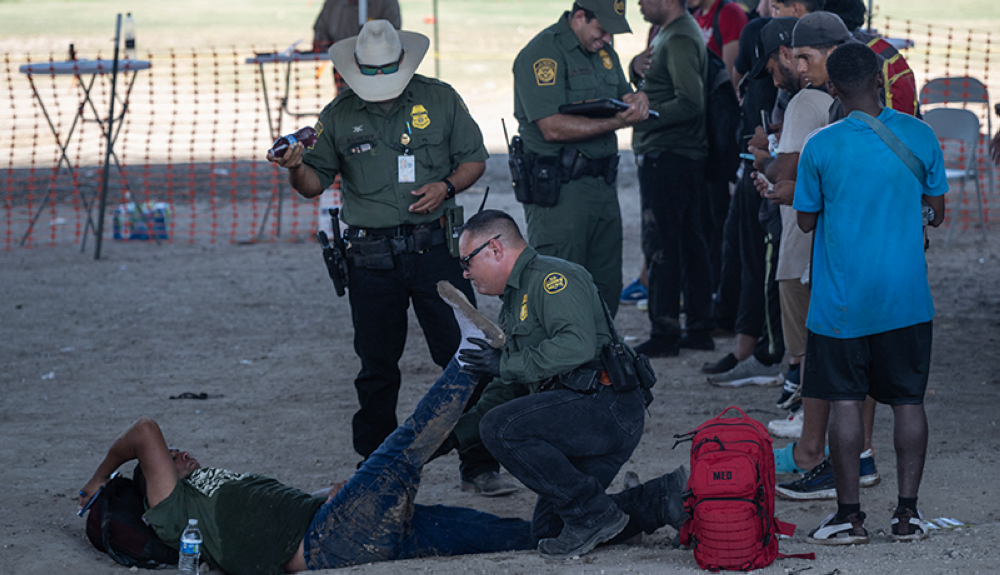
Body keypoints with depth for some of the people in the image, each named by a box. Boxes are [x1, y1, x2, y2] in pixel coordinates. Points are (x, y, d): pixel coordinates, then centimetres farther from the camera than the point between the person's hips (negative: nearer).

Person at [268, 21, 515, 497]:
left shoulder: (439, 100, 4)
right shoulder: (339, 116, 5)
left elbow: (474, 159, 10)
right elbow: (314, 184, 9)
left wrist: (447, 186, -9)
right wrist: (296, 168, -13)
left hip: (434, 247, -1)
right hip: (372, 257, 1)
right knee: (377, 367, 6)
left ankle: (479, 467, 0)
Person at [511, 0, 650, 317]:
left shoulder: (604, 52, 15)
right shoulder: (543, 53, -13)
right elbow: (553, 128, -21)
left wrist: (636, 100, -2)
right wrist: (616, 122, -23)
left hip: (602, 183, 8)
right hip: (559, 191, -8)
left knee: (607, 287, 10)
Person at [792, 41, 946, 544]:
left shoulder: (821, 147, -10)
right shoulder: (919, 136, -3)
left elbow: (806, 220, 0)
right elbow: (937, 212, 7)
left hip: (842, 300, -2)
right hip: (907, 296, 2)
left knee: (845, 403, 3)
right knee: (908, 401, 9)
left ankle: (849, 516, 5)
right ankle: (908, 512, 11)